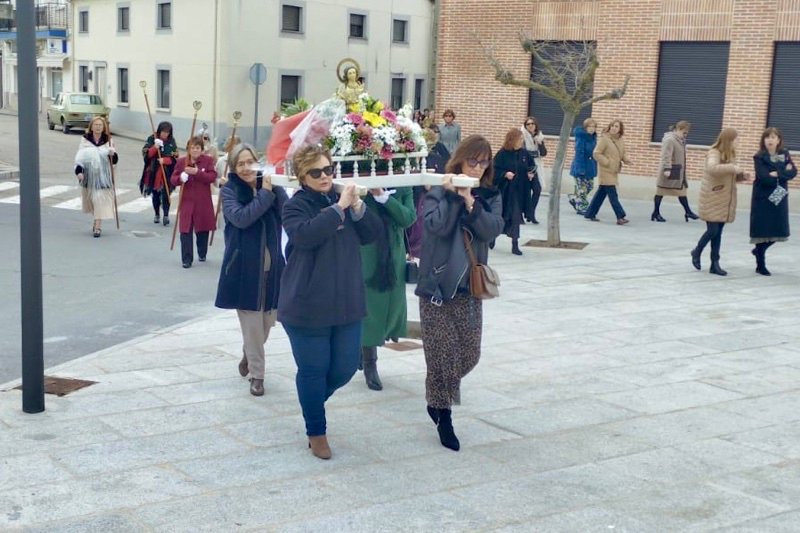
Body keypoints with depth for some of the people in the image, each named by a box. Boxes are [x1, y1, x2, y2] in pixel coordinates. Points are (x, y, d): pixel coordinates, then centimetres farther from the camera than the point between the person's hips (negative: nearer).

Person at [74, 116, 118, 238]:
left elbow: (114, 160, 6)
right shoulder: (85, 140, 4)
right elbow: (79, 157, 1)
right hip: (89, 175, 2)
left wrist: (113, 155, -17)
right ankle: (97, 221, 32)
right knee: (91, 199, 12)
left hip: (103, 176, -2)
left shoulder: (108, 141, 4)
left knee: (100, 199, -9)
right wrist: (78, 171, -13)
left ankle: (98, 226, -9)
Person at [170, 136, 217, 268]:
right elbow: (173, 179, 3)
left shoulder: (208, 160, -1)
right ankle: (187, 259, -2)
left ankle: (202, 254, 32)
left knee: (203, 229, 12)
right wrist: (180, 178, -20)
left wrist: (197, 172, -24)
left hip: (203, 202, 0)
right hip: (187, 201, 0)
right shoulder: (181, 161, 1)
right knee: (186, 230, -6)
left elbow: (212, 177, -13)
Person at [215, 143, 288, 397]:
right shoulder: (229, 191, -3)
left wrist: (275, 189, -19)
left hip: (272, 266, 3)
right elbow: (240, 217, -22)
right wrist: (264, 194, -19)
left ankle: (248, 355, 41)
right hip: (244, 267, -3)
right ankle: (257, 375, 13)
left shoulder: (271, 186, 4)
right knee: (252, 323, -2)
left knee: (268, 321, 13)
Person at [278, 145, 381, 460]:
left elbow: (372, 234, 4)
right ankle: (316, 432, 21)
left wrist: (358, 208, -13)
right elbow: (305, 235, -27)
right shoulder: (295, 206, -7)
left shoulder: (344, 199, 10)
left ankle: (312, 399, 39)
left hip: (346, 303, 5)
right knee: (313, 370, 3)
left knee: (346, 367, 10)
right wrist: (338, 208, -25)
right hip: (307, 306, -5)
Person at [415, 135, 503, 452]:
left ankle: (438, 397, 32)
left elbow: (492, 230, -10)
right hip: (437, 283, -4)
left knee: (469, 354, 5)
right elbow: (436, 225, -19)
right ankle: (443, 418, 12)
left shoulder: (490, 196, 7)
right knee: (442, 354, -2)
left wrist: (470, 201, -18)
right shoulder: (438, 192, -3)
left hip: (470, 286, 4)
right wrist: (452, 195, -18)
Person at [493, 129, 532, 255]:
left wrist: (530, 174, -4)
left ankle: (515, 244, 7)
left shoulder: (524, 153, 2)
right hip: (505, 190, -3)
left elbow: (531, 167, 14)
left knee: (515, 217, 3)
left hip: (519, 191, 3)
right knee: (500, 215, 9)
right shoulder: (502, 154, -11)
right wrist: (505, 174, -24)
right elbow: (495, 170, -10)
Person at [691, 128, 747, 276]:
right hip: (713, 199, -8)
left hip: (725, 199, 8)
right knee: (713, 230, -6)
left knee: (718, 232, 8)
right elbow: (712, 168, -34)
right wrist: (732, 168, -30)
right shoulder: (714, 153, -13)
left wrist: (741, 175, 3)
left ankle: (715, 263, 12)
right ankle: (697, 252, 20)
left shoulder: (730, 154, 13)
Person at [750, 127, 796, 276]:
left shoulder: (785, 154, 5)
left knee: (778, 231, 6)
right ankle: (760, 265, 12)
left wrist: (777, 174, -19)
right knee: (763, 230, -1)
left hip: (779, 198, 5)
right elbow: (764, 178, -20)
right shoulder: (759, 157, -8)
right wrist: (784, 172, -12)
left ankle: (759, 250, 35)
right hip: (763, 198, -4)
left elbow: (793, 172, -7)